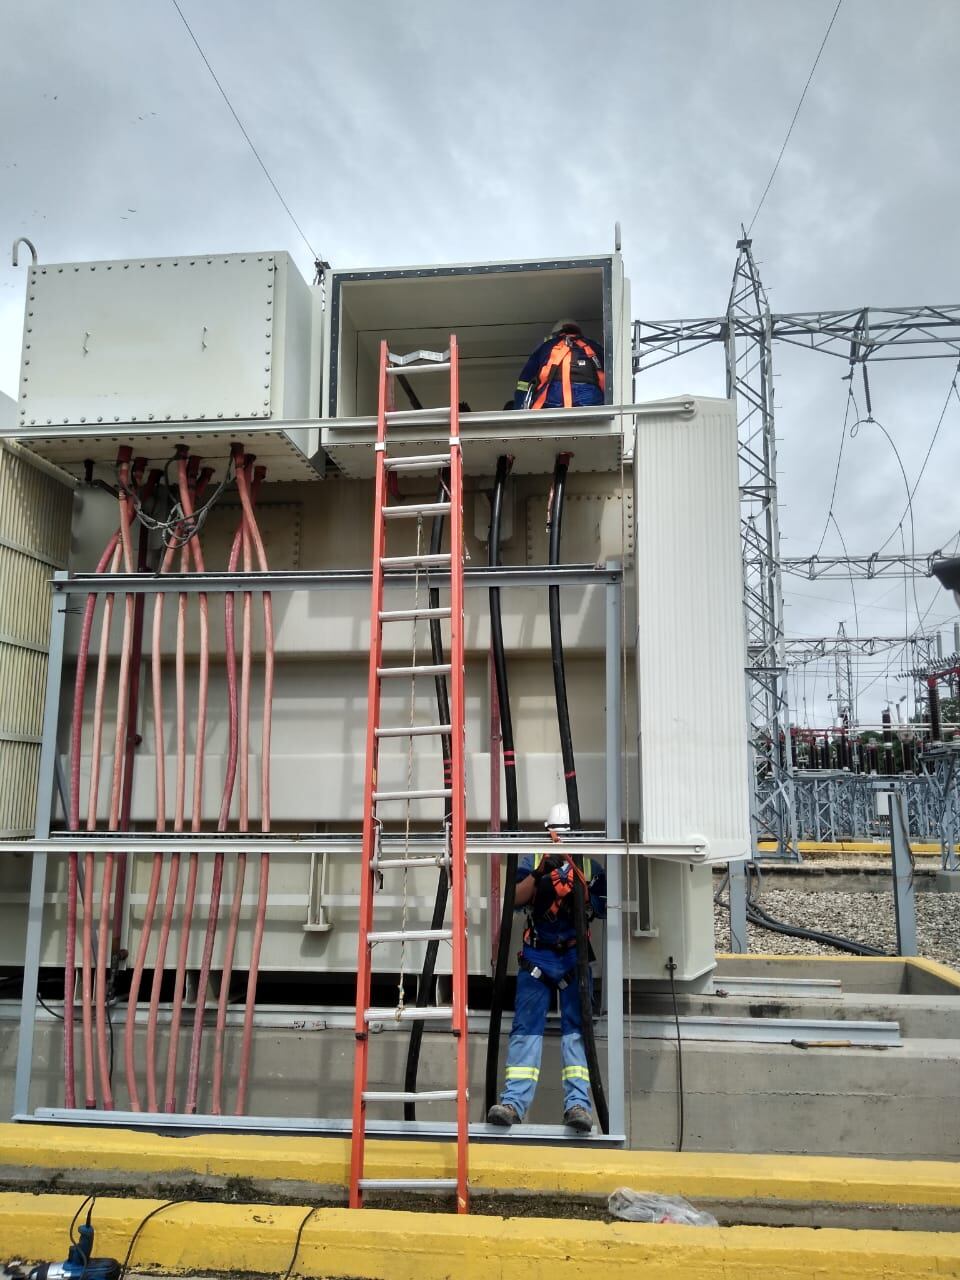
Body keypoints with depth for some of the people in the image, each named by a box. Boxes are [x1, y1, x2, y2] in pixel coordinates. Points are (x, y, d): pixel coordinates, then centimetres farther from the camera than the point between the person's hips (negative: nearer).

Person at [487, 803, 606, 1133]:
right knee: (525, 1027, -7)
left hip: (574, 957, 0)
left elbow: (605, 906, 7)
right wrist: (539, 874, -18)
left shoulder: (590, 867, 10)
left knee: (576, 1028, -7)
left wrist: (583, 900, -11)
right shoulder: (533, 861, 10)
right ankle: (513, 1103, -13)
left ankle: (578, 1105, -10)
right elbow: (516, 899, -3)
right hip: (536, 956, 0)